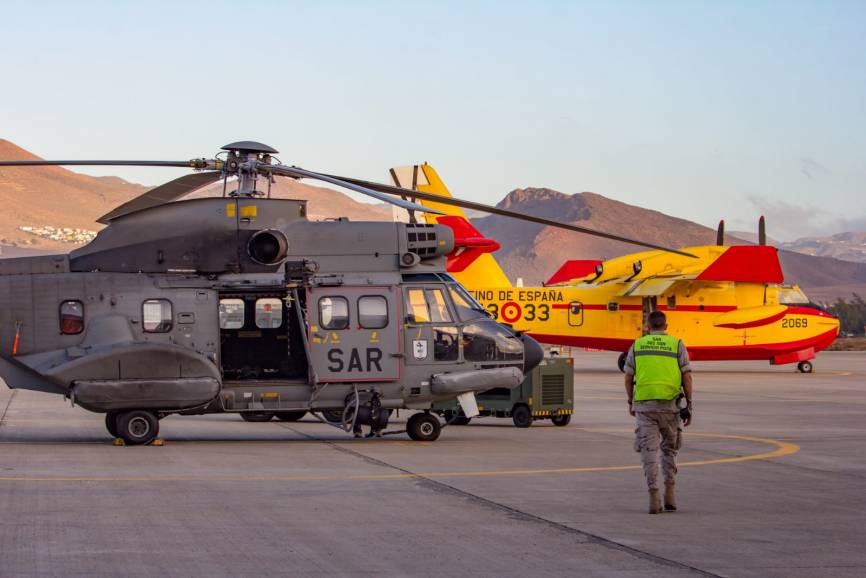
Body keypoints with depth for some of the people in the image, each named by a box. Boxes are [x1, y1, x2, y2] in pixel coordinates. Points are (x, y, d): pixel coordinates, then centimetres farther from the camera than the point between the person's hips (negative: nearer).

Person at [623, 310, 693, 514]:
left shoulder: (637, 345, 7)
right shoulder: (677, 344, 5)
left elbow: (628, 378, 7)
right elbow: (687, 376, -1)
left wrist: (631, 403, 20)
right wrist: (689, 405, 3)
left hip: (644, 404, 0)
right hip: (669, 404, 0)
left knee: (649, 451, -1)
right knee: (669, 448, 17)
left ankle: (654, 497, -10)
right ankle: (669, 493, 10)